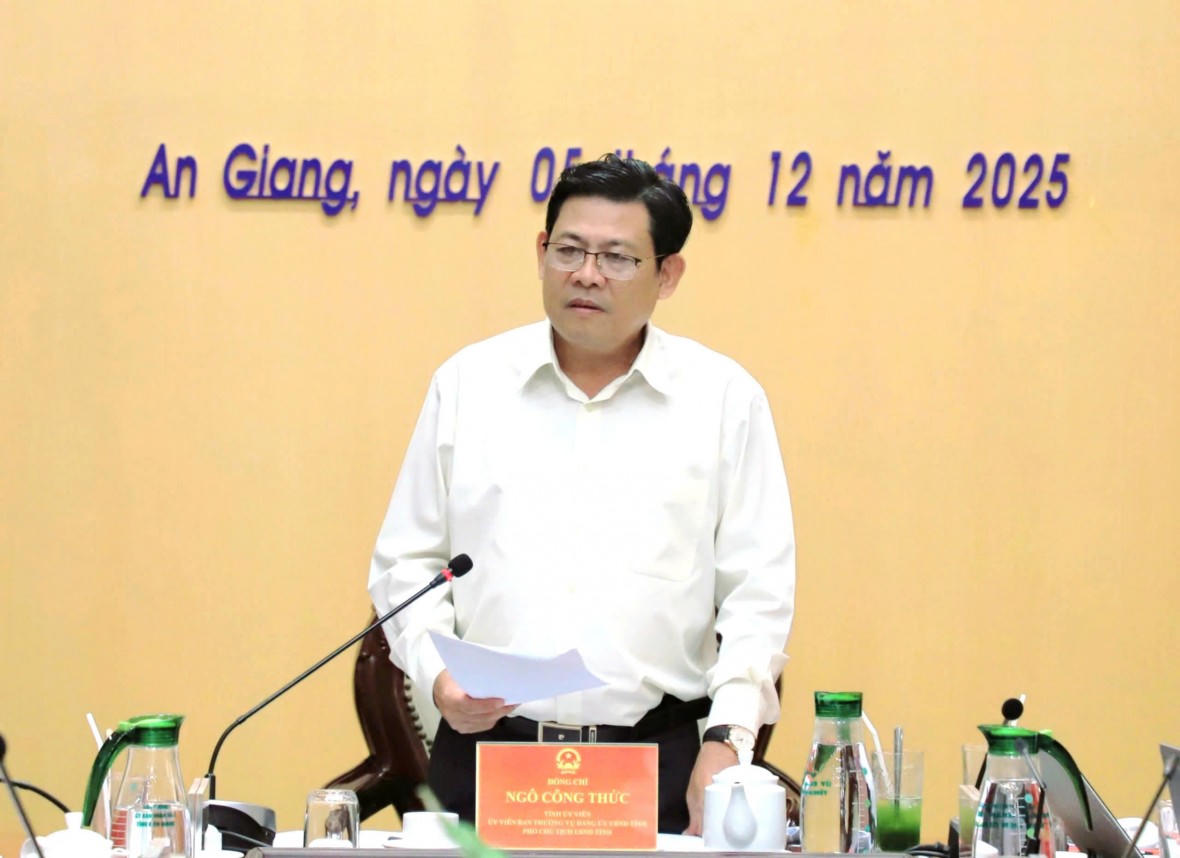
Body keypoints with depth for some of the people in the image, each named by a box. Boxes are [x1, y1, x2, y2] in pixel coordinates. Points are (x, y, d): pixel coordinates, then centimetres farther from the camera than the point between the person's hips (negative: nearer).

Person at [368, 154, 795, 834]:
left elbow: (758, 592, 3)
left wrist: (727, 740, -8)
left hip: (655, 762, -1)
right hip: (484, 748, 1)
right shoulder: (468, 383, 9)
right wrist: (437, 672, -5)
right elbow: (406, 562, 12)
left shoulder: (725, 400, 5)